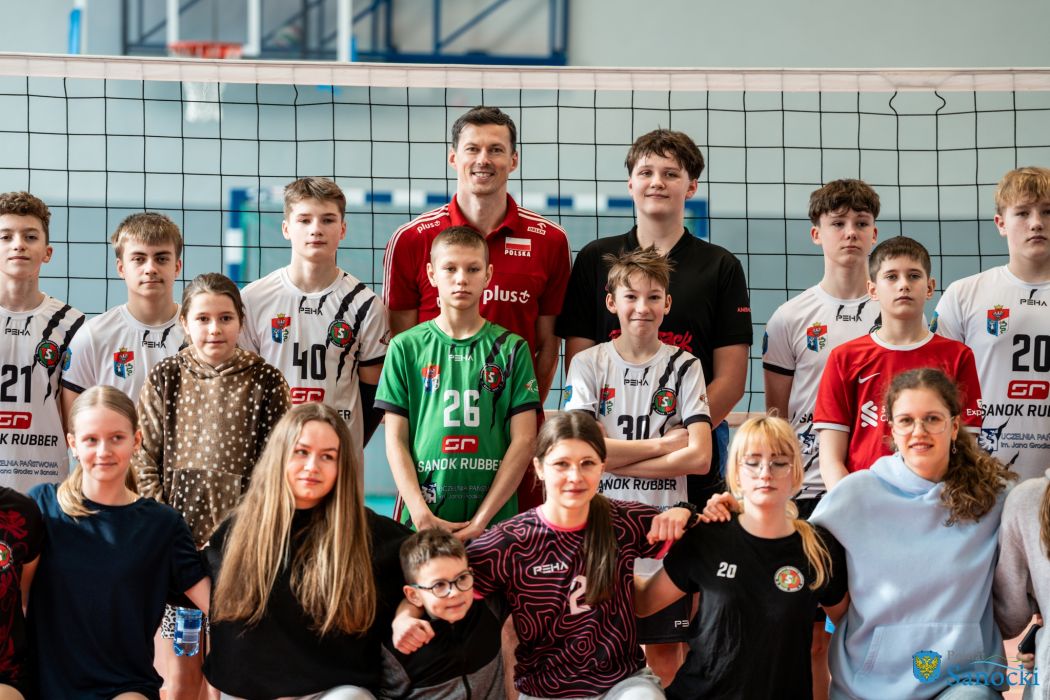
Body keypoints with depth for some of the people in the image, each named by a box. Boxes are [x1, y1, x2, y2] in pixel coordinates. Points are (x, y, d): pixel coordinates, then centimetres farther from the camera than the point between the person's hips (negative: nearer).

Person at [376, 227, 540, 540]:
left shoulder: (512, 348, 5)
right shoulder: (405, 347, 6)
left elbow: (523, 440, 0)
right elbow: (396, 440, 3)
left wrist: (482, 518, -8)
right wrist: (421, 514, -10)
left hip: (495, 518, 0)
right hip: (421, 518, 0)